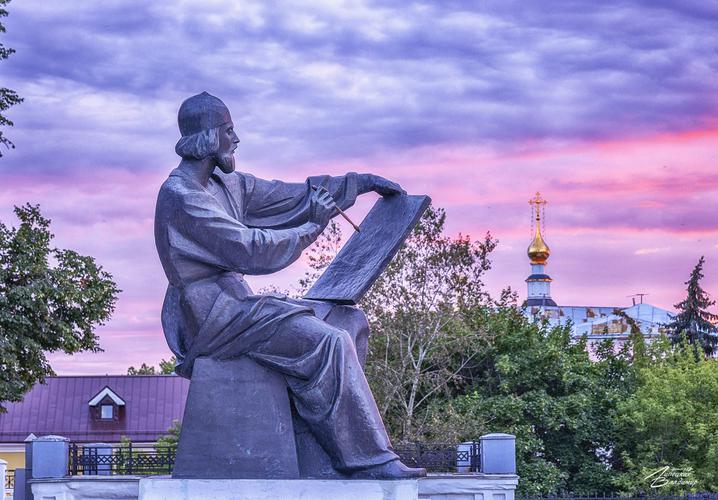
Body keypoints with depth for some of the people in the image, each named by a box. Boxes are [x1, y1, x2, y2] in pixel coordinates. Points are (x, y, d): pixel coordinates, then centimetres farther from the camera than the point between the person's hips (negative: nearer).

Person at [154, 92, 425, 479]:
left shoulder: (226, 184, 14)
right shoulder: (181, 198, -16)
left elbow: (287, 195, 20)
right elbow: (248, 250, -22)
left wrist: (362, 182, 20)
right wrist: (311, 230, -13)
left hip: (239, 305, 10)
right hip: (213, 321, -10)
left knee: (350, 321, 5)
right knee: (328, 342, -23)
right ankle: (367, 459, -18)